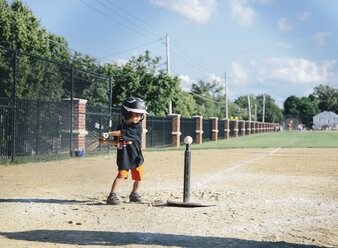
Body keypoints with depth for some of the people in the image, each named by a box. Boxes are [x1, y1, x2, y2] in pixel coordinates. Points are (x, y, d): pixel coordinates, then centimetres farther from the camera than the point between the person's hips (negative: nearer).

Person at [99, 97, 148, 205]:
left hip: (136, 157, 0)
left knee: (138, 177, 9)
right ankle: (112, 195, -14)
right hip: (123, 157, 0)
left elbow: (123, 133, -22)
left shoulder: (137, 127, -12)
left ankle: (134, 194, 32)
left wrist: (109, 133, -21)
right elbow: (117, 143, 11)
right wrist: (105, 140, -1)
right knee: (121, 175, -14)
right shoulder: (121, 127, 3)